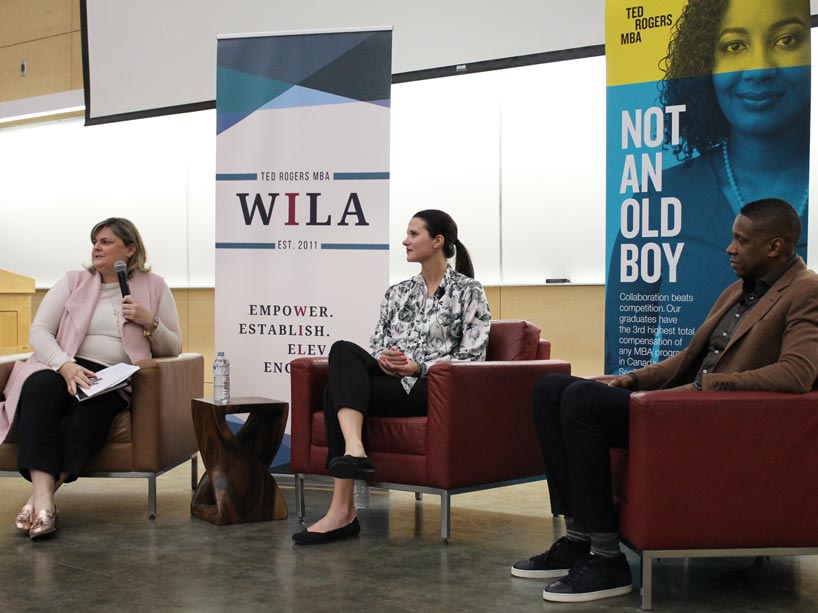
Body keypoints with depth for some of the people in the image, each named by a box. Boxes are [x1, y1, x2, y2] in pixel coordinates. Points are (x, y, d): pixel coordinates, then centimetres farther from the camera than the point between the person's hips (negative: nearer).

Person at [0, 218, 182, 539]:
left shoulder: (154, 287, 15)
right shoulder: (74, 281, 16)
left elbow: (172, 349, 15)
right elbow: (39, 331, 4)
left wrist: (149, 322, -6)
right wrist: (65, 365, -15)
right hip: (65, 369, 1)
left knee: (93, 405, -37)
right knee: (41, 386, -35)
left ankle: (41, 497, -37)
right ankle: (43, 495, -45)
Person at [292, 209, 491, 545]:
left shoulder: (468, 291, 4)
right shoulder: (398, 292, 21)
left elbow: (472, 355, -4)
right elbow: (375, 344, 17)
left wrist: (419, 367, -14)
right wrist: (383, 359, -7)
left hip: (431, 388, -6)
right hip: (387, 380, 6)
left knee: (336, 389, -27)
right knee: (343, 351, -28)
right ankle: (353, 451, -40)